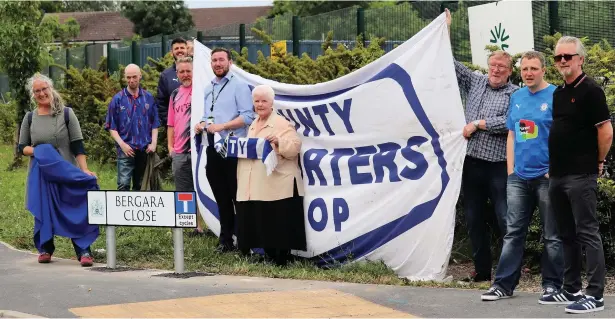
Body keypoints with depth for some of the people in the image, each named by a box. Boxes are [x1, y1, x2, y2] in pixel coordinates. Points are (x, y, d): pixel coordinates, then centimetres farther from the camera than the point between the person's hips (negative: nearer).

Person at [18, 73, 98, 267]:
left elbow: (77, 145, -4)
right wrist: (36, 151, -12)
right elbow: (22, 147, 10)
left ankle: (83, 251, -7)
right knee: (43, 211, 5)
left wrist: (85, 170, -14)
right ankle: (45, 249, 19)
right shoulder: (30, 118, 6)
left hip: (68, 173, -2)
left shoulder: (66, 114, 0)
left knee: (75, 211, -8)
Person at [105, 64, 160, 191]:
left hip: (145, 149, 3)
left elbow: (155, 123, 11)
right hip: (126, 150, -3)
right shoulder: (118, 99, 1)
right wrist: (122, 144, -10)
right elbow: (111, 127, 2)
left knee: (140, 185, 11)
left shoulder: (148, 98, 8)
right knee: (123, 184, -13)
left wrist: (153, 143, -2)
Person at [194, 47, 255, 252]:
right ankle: (226, 240, 17)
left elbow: (247, 117, -13)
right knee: (221, 197, 11)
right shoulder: (208, 89, 17)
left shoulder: (239, 86, -4)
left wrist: (221, 126, -19)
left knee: (238, 197, -4)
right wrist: (201, 124, 1)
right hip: (213, 149, 7)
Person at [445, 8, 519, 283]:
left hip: (499, 166, -5)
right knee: (474, 219, 10)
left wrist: (478, 123, -11)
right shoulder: (475, 83, 13)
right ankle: (482, 269, 18)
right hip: (472, 163, 5)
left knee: (505, 220, -5)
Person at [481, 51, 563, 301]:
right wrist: (511, 169, 9)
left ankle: (552, 285, 11)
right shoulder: (516, 97, 11)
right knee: (513, 232, 6)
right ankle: (504, 284, 9)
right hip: (519, 177, 6)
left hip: (546, 176, -5)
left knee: (552, 234, 3)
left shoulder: (556, 96, -7)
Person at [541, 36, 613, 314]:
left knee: (587, 233, -7)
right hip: (557, 175, 9)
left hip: (581, 176, -9)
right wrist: (553, 166, 17)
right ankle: (571, 290, 22)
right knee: (567, 235, 14)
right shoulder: (558, 93, 15)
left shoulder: (590, 90, -10)